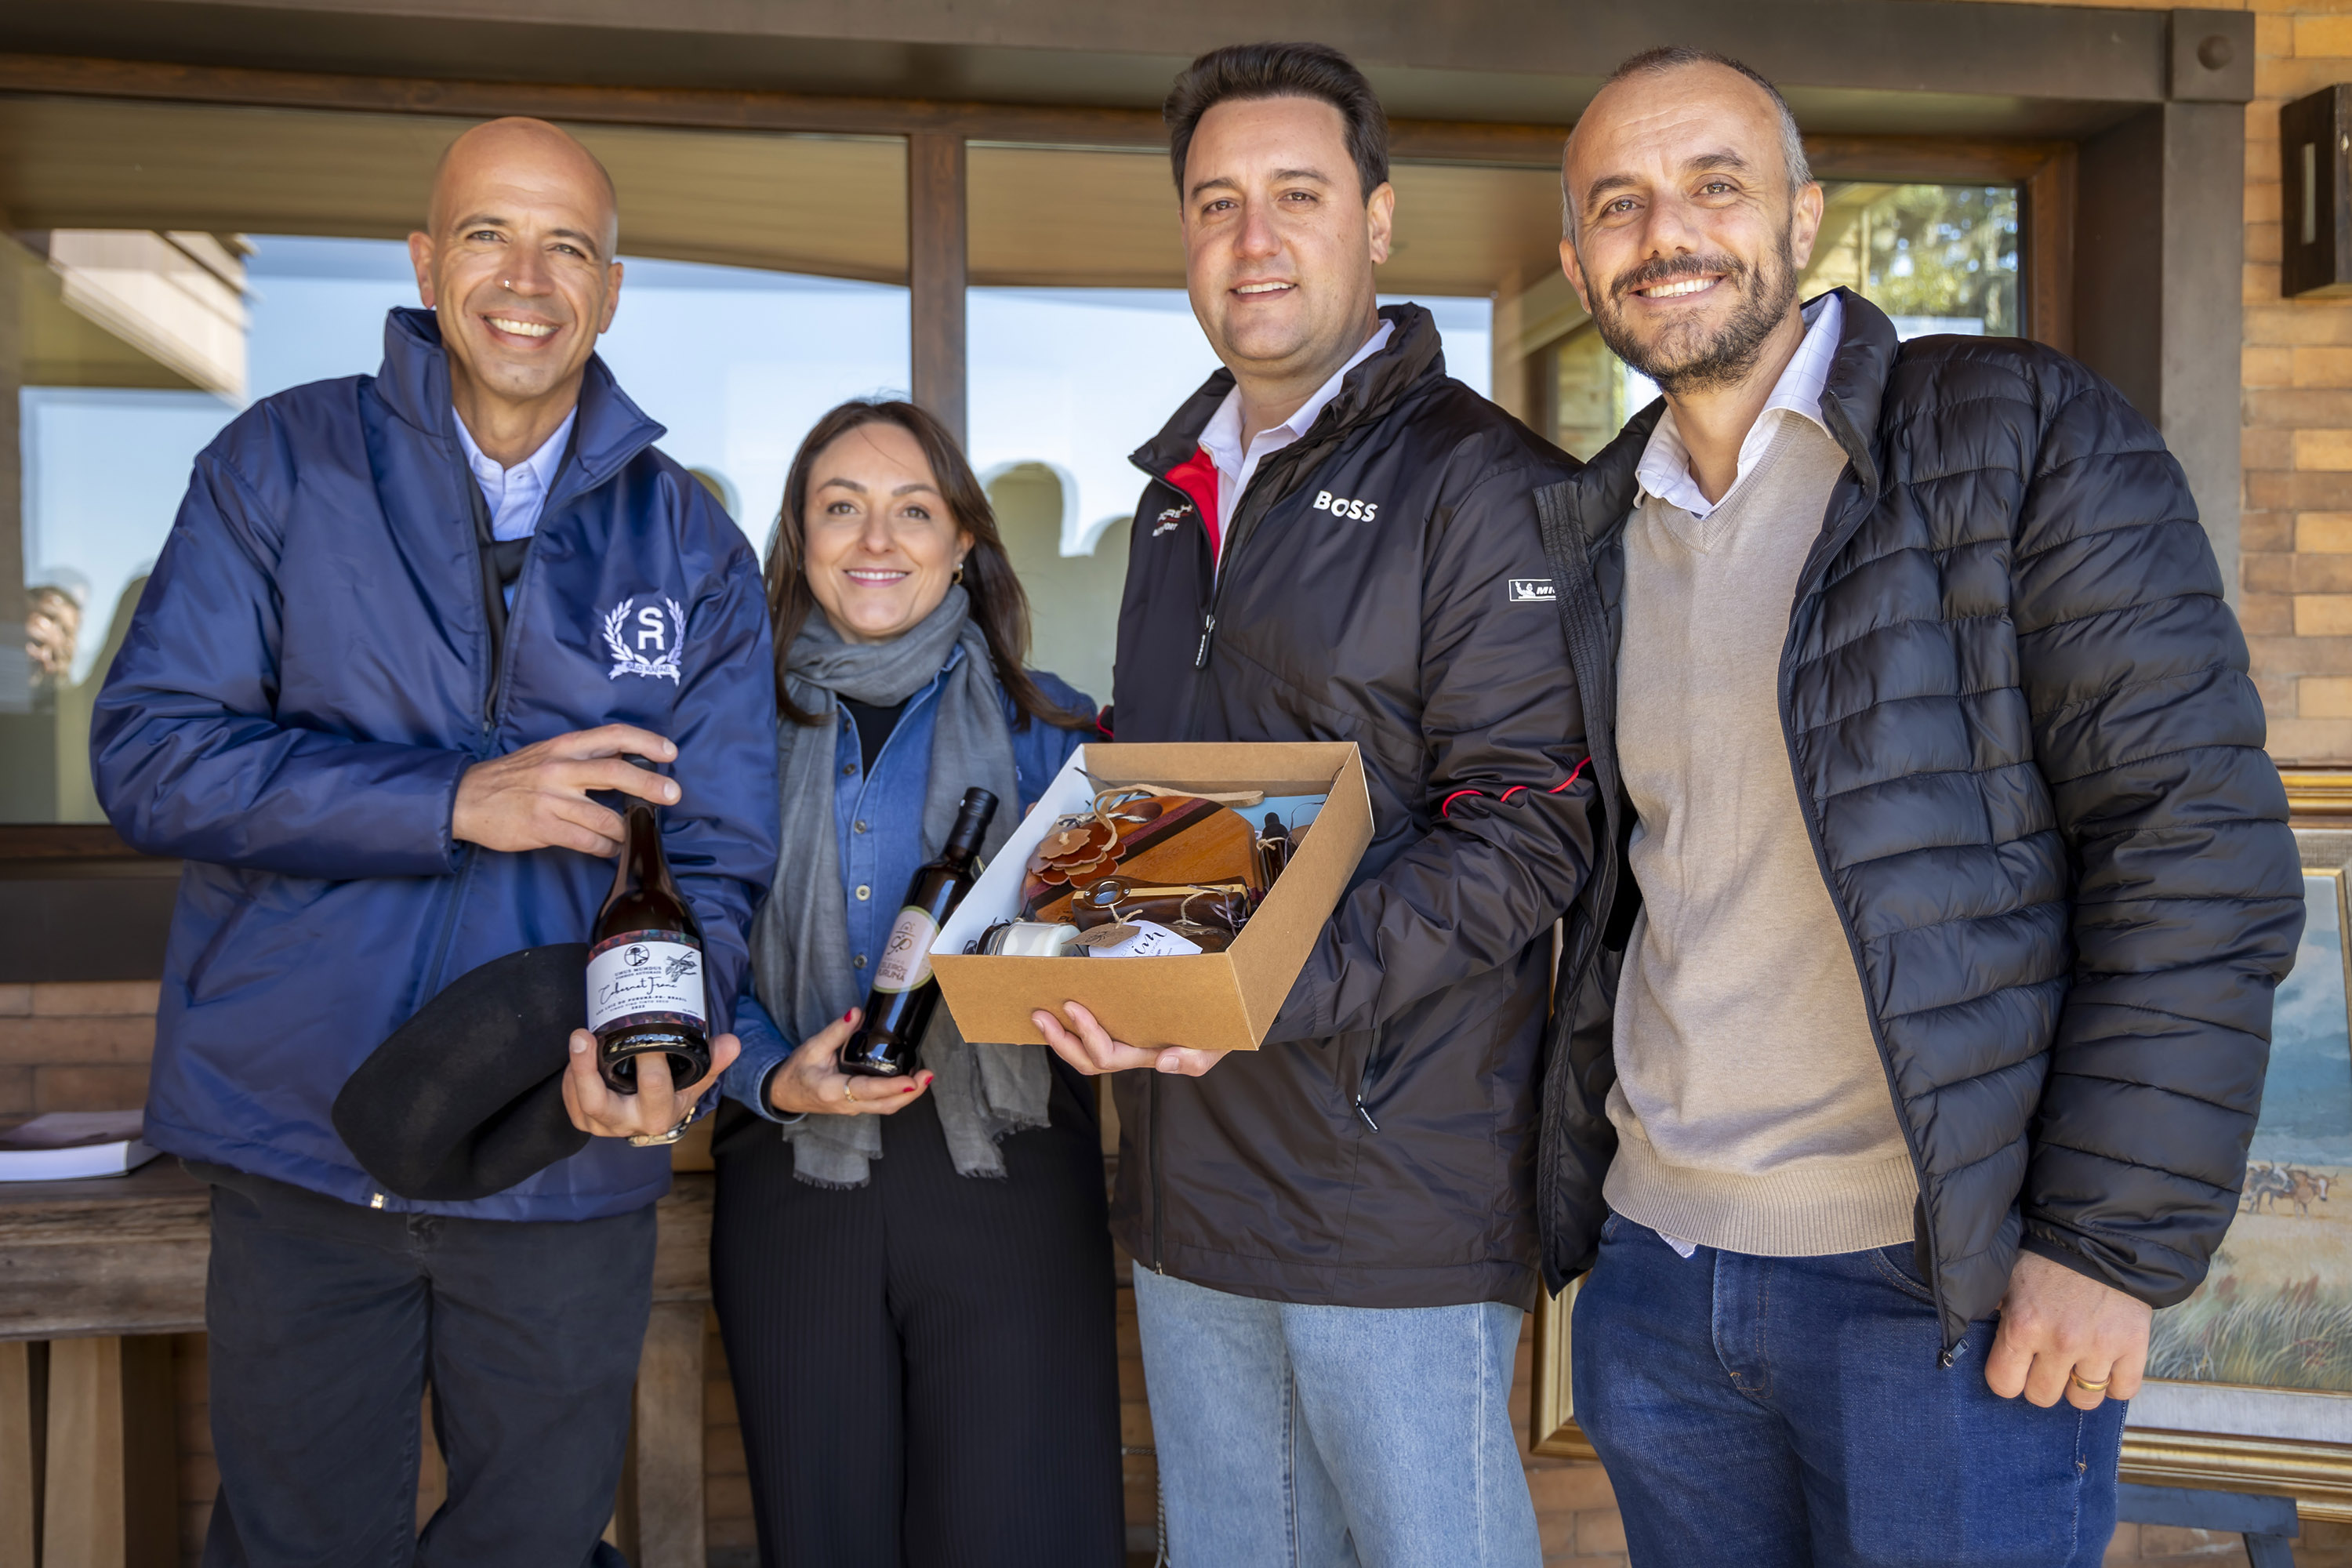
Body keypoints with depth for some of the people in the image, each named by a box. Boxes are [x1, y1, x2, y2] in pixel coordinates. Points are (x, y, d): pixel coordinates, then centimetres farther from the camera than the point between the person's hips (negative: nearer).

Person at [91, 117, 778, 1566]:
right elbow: (149, 752, -8)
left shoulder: (693, 549, 3)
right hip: (294, 1138, -1)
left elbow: (714, 855, -1)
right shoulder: (283, 465, 0)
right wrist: (458, 802, -18)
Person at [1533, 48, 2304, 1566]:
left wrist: (2113, 1242, -15)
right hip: (1652, 1269, 5)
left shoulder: (2023, 433, -6)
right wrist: (1565, 1193, 9)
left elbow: (2200, 844, -11)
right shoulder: (1585, 530, 9)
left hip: (1948, 1289, -4)